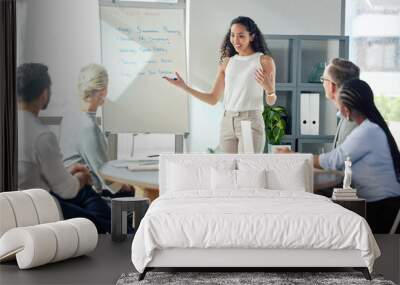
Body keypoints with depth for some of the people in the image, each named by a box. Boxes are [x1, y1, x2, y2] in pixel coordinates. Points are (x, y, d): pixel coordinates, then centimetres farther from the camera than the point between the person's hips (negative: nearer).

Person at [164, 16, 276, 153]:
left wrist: (269, 89, -20)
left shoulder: (264, 60, -1)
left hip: (251, 121, -4)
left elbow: (271, 102, 2)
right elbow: (213, 99, 11)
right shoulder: (227, 62, 10)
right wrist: (184, 87, 5)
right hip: (227, 122, 4)